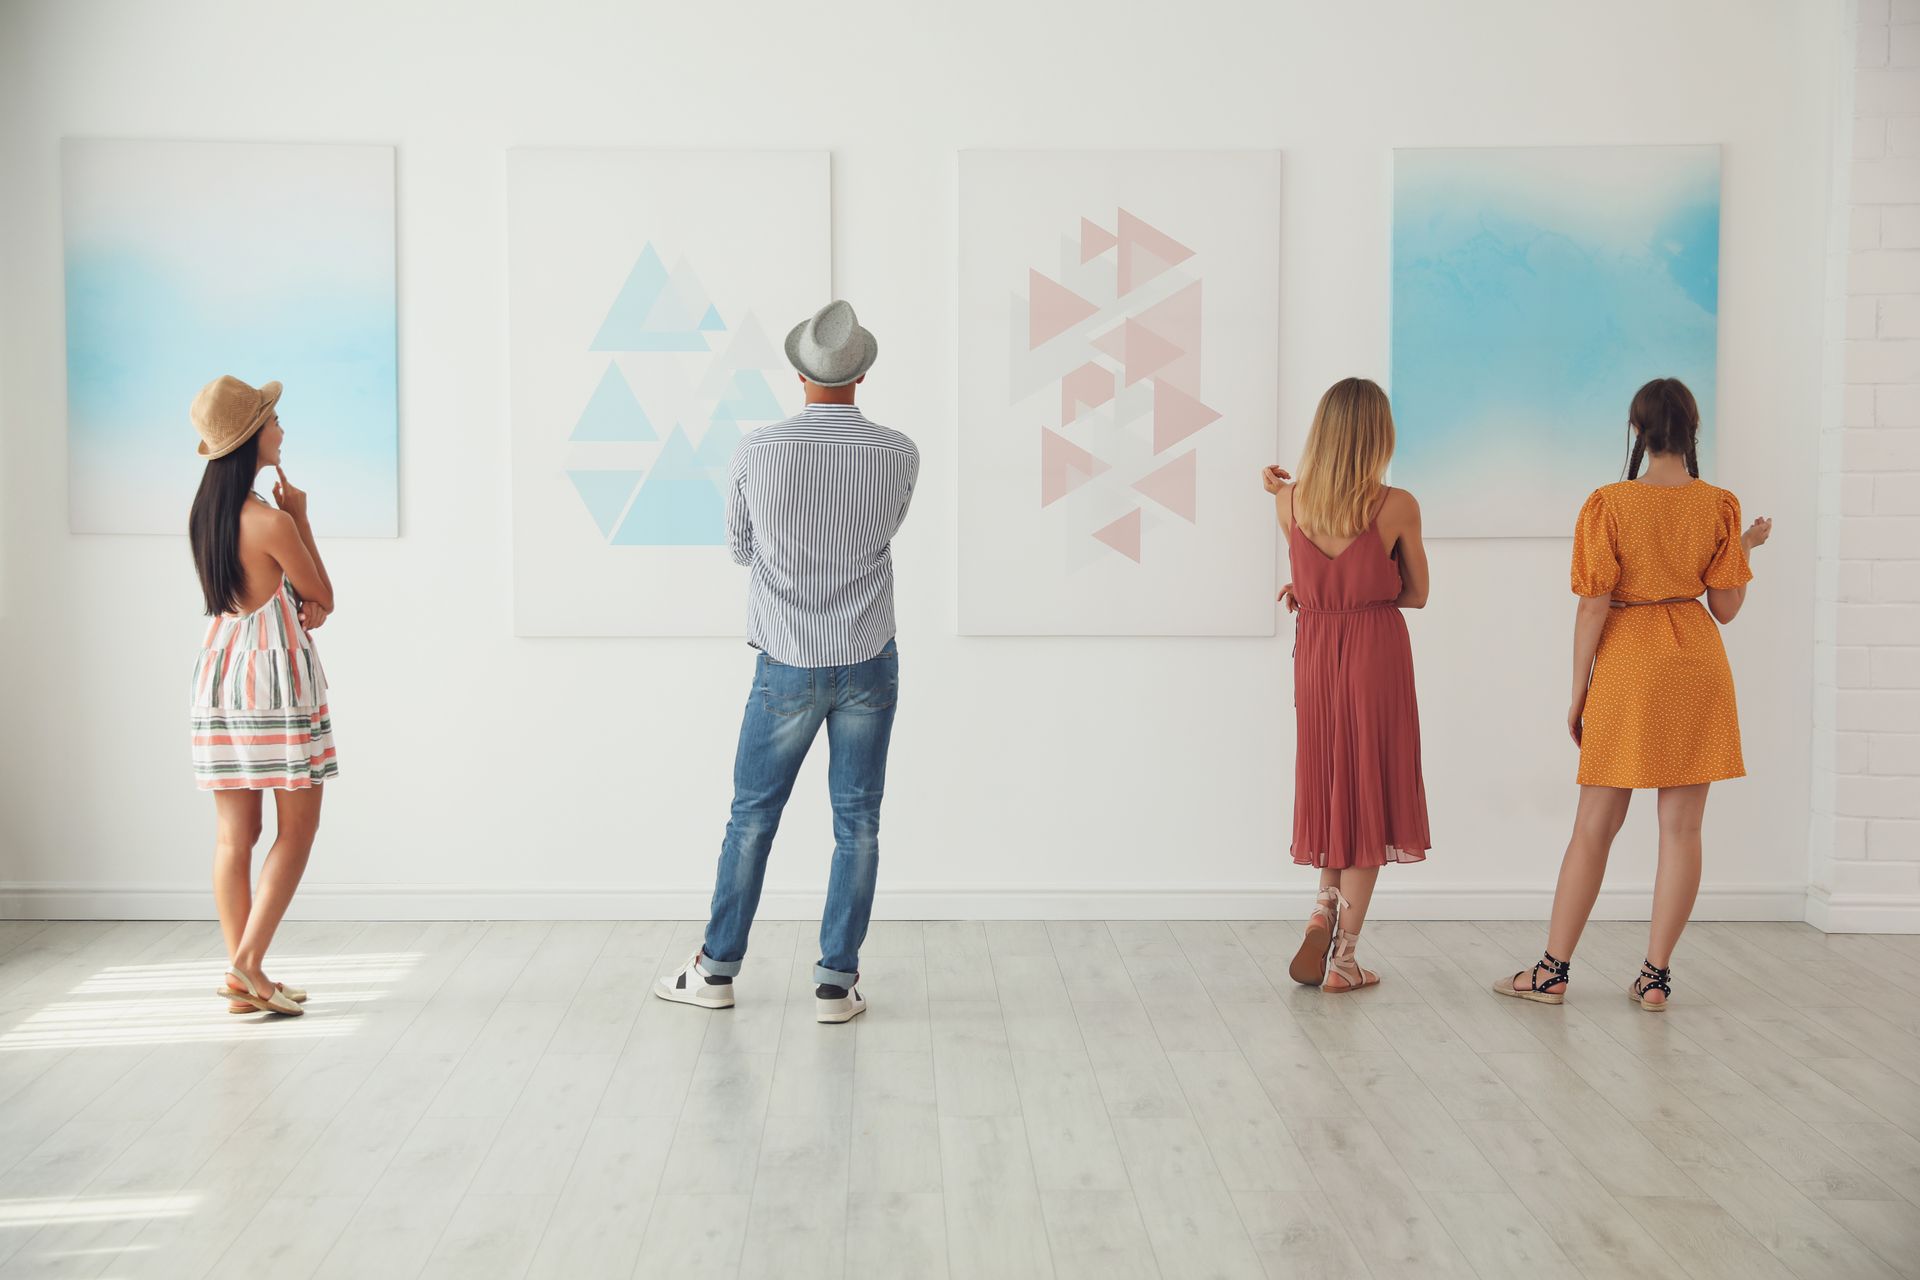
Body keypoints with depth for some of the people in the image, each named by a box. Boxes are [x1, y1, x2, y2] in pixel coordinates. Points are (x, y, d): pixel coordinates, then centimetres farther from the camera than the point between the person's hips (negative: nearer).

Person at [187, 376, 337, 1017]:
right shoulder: (272, 522, -17)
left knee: (234, 833, 8)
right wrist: (302, 517, 3)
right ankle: (248, 961, -5)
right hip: (276, 675, -8)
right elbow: (322, 594, -2)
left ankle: (242, 978, 12)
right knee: (297, 826, 2)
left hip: (219, 673, 8)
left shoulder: (205, 512, 8)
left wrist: (303, 606, -3)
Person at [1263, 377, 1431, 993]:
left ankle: (1322, 912, 2)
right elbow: (1416, 594, 0)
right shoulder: (1397, 506, -11)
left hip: (1315, 653, 3)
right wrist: (1363, 589, 5)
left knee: (1331, 785, 21)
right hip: (1378, 655, -3)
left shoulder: (1290, 501, -5)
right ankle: (1343, 958, 7)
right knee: (1368, 795, 5)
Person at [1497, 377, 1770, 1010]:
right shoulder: (1719, 506, -1)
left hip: (1626, 663, -2)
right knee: (1681, 826, 7)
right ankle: (1656, 976, 9)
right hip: (1697, 665, 2)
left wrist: (1578, 693, -1)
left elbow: (1594, 607, -9)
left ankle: (1553, 970, 12)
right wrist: (1746, 547, 19)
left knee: (1595, 826, 6)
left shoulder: (1609, 505, -8)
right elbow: (1726, 607, 2)